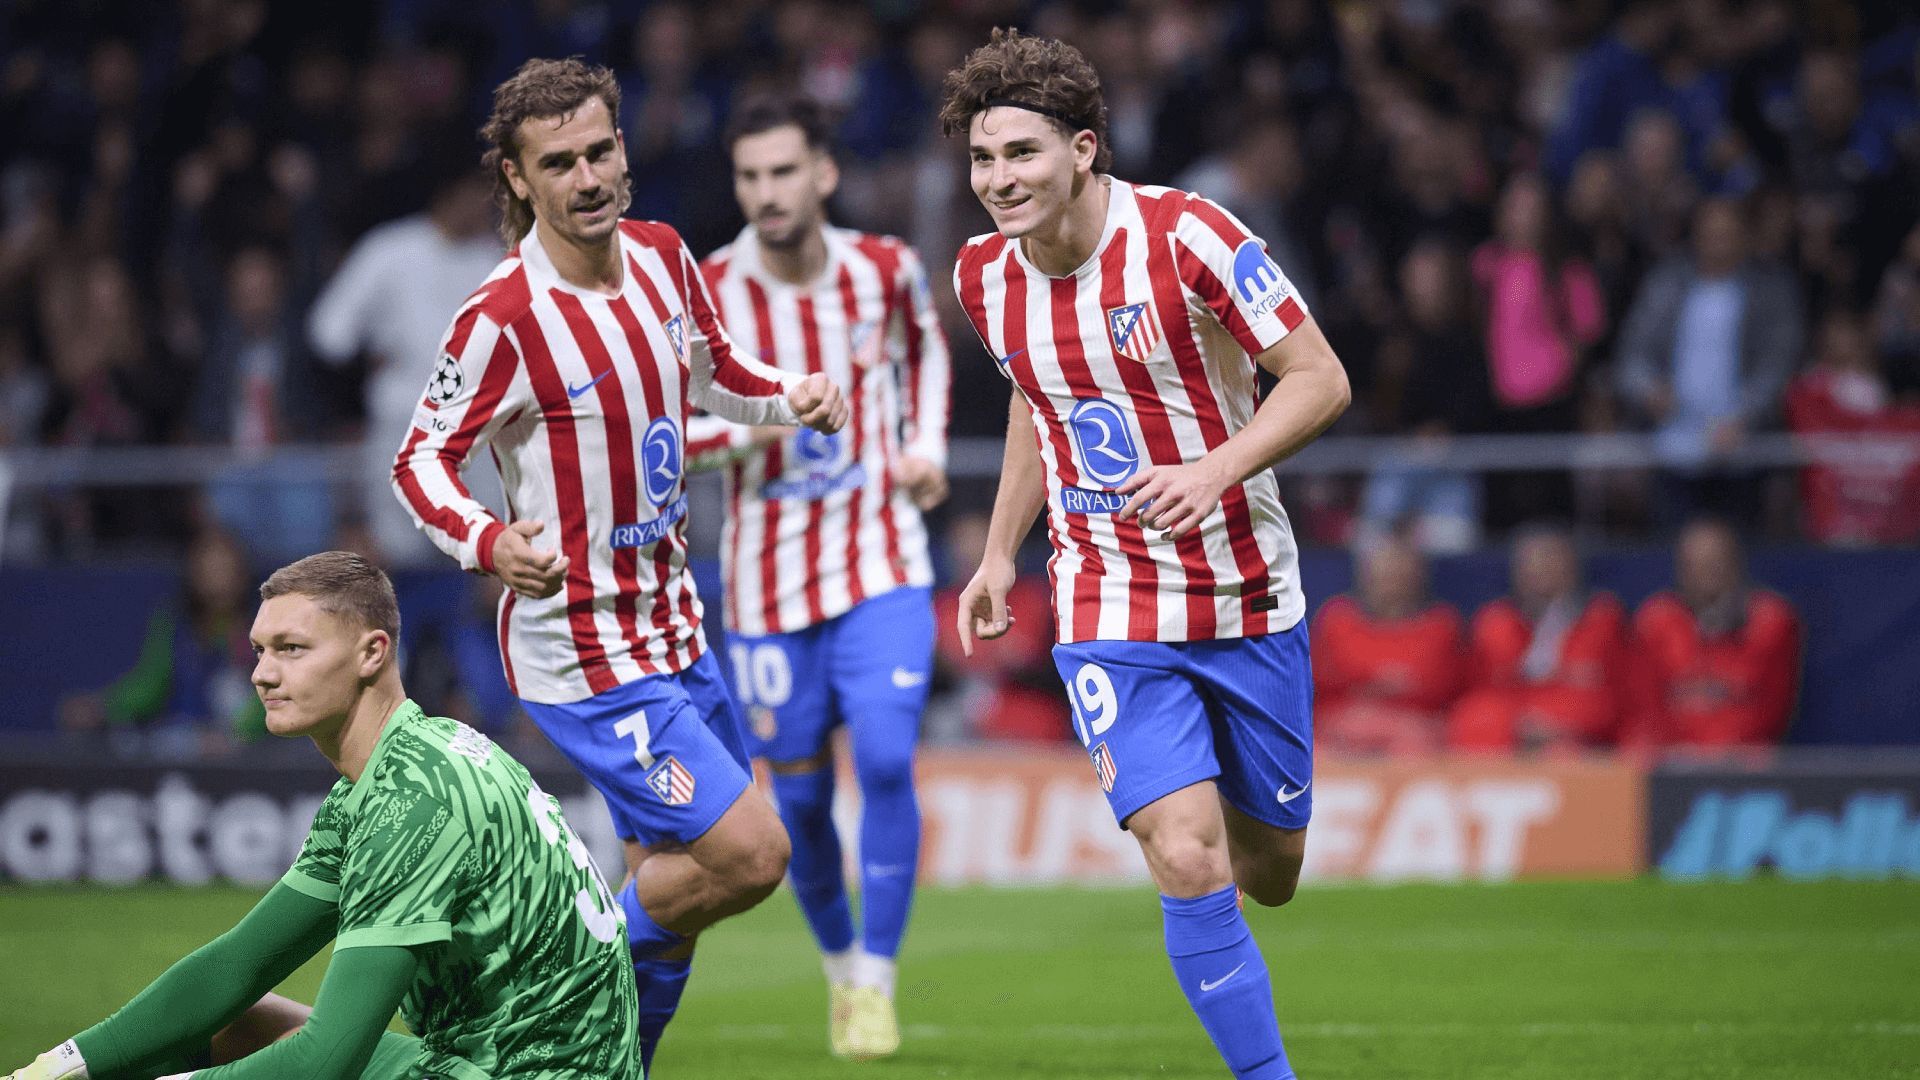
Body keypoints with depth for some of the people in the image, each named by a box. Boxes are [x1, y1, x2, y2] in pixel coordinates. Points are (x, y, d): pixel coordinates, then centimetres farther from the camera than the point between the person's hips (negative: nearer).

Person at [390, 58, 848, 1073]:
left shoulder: (661, 256, 1)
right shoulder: (503, 319, -21)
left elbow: (712, 372, 20)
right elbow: (420, 460, -12)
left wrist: (794, 396, -1)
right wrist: (491, 545, -31)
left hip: (670, 626, 8)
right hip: (581, 652, -8)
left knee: (670, 885, 14)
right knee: (747, 852, -13)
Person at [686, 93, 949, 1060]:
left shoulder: (885, 270, -3)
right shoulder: (706, 294, -10)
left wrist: (926, 445, 6)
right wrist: (744, 420, -26)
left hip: (883, 564, 0)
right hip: (768, 580, 0)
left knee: (886, 760, -16)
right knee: (799, 794, 6)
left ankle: (876, 981, -4)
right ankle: (837, 961, 31)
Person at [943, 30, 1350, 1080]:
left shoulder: (1188, 237, -17)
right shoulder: (985, 275, -3)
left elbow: (1320, 380, -13)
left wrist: (1216, 471, -27)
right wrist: (1000, 551, 17)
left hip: (1246, 598, -1)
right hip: (1110, 614, 1)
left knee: (1268, 868, 12)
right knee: (1185, 863, -18)